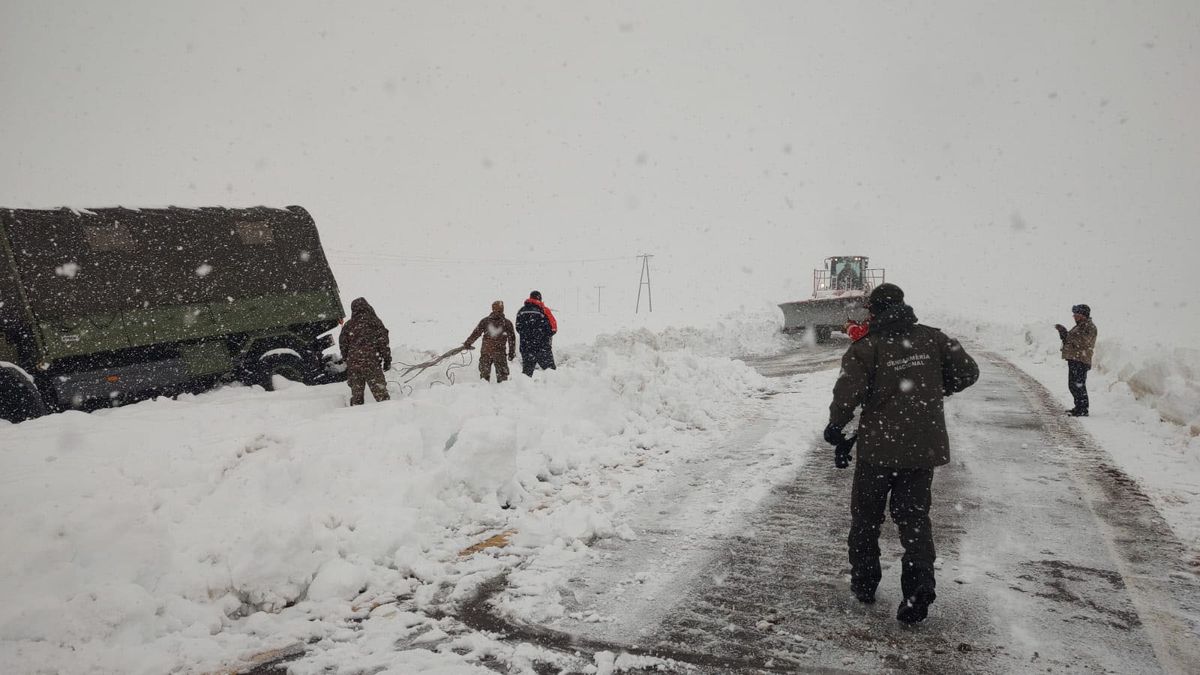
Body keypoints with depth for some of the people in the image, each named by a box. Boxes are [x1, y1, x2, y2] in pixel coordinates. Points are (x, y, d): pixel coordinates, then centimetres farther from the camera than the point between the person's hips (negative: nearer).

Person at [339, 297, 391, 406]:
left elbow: (343, 346, 12)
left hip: (353, 365, 3)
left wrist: (347, 361, 23)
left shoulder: (347, 326, 8)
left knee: (356, 394, 12)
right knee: (380, 391, 0)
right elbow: (383, 343, -3)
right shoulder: (375, 322, -1)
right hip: (372, 364, -3)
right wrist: (387, 360, 4)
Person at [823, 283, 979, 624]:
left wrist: (835, 429, -3)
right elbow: (968, 372, 6)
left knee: (866, 515, 14)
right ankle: (920, 584, -2)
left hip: (878, 447, -3)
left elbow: (847, 394, -19)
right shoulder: (932, 338, 2)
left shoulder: (866, 347, -10)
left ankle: (864, 581, 25)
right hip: (924, 446, 3)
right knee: (914, 517, 12)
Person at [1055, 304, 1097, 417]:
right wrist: (1062, 332, 9)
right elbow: (1069, 341, 25)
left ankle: (1083, 410, -9)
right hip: (1073, 359, 10)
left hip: (1081, 361, -10)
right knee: (1073, 385, 16)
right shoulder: (1078, 326, 21)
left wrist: (1065, 333, -17)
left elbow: (1081, 342, -21)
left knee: (1079, 385, -12)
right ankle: (1079, 407, 26)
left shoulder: (1089, 327, -10)